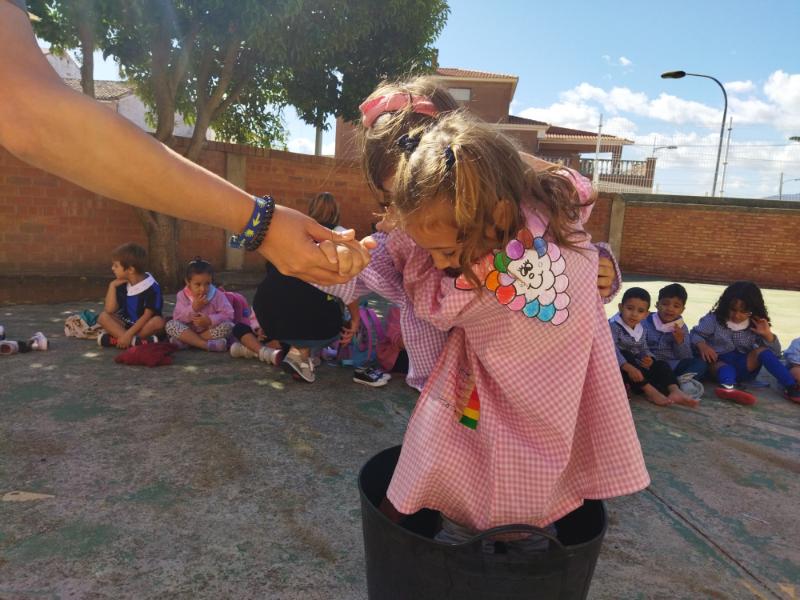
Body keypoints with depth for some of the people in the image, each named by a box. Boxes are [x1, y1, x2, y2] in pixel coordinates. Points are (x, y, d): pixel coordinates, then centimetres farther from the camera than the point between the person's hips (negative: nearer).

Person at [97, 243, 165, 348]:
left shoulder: (152, 287, -17)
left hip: (145, 325, -6)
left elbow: (147, 316, -21)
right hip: (127, 324, 6)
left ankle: (114, 340, -31)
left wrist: (129, 334, -29)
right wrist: (112, 286, -8)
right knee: (103, 317, -15)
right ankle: (136, 341, -35)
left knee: (158, 321, -34)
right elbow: (110, 310, -3)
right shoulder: (122, 284, 1)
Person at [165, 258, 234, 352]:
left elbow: (228, 314, -15)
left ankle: (187, 341, -26)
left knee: (228, 326, -29)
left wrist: (210, 320, -28)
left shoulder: (217, 295, -8)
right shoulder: (182, 295, -4)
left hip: (211, 330, -1)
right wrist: (193, 308, -25)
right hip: (189, 330, 1)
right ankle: (206, 344, -35)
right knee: (170, 324, -23)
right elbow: (177, 317, -11)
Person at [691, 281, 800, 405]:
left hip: (743, 367, 3)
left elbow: (775, 353, 4)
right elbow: (695, 334, 0)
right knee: (725, 369, -36)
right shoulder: (714, 319, -3)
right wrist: (702, 345, -22)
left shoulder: (756, 326, 4)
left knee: (762, 351, -20)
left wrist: (768, 335, -14)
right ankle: (728, 387, -70)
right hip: (719, 363, -3)